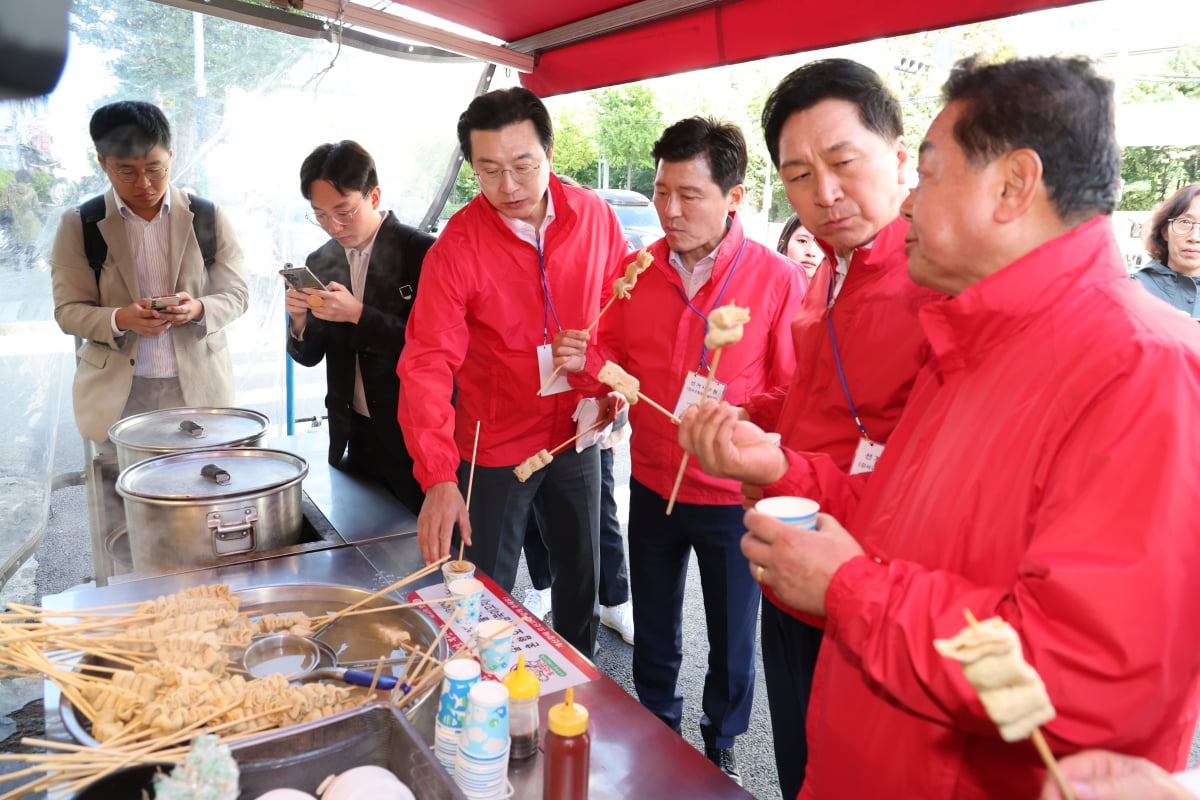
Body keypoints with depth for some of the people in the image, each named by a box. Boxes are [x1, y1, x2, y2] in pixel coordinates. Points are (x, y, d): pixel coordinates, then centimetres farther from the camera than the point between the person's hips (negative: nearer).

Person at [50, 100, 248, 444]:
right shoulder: (79, 225, 1)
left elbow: (235, 295, 3)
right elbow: (68, 310, 1)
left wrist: (198, 310, -19)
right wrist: (120, 319, -20)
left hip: (198, 384, 0)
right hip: (118, 391, 0)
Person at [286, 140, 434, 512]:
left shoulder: (421, 252, -11)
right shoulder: (320, 262, 5)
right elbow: (310, 356, 10)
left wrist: (359, 315, -24)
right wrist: (299, 321, -11)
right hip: (352, 439, 5)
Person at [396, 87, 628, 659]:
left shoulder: (594, 216, -8)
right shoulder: (457, 246, -17)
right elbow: (428, 362, -23)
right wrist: (438, 478, -32)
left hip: (576, 436, 4)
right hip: (494, 447, -3)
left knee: (581, 576, 20)